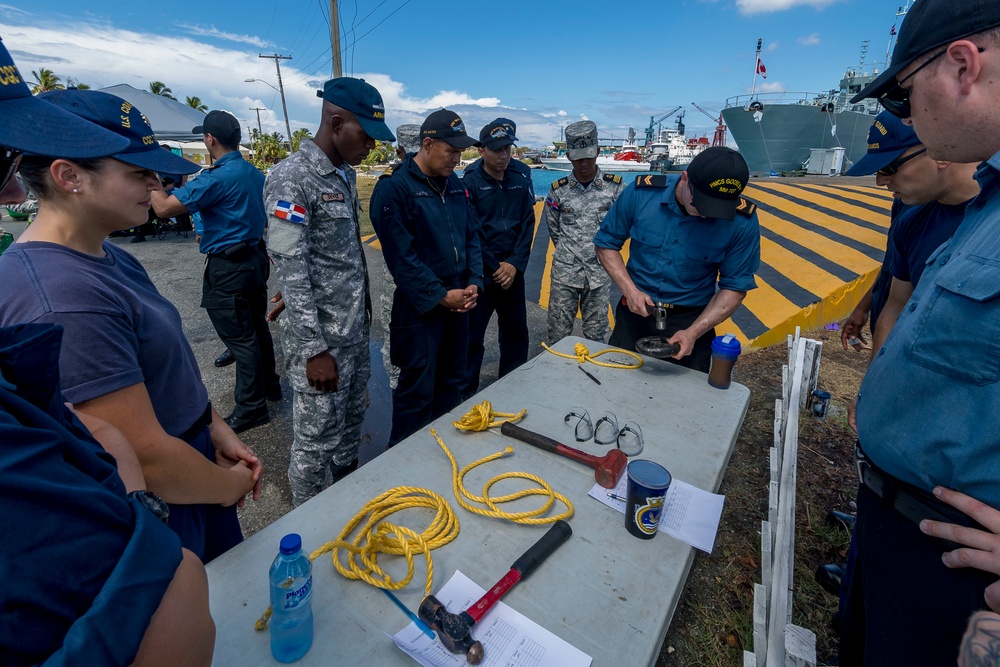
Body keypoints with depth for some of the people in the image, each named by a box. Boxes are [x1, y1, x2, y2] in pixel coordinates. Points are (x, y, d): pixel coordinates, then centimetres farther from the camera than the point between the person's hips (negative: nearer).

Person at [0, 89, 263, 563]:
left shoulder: (107, 258, 1)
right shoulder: (64, 300, -30)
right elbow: (147, 457, -29)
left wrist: (216, 429, 2)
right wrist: (234, 485, -12)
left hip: (190, 469, 8)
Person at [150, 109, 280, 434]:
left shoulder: (217, 177, -19)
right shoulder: (254, 173, 8)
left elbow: (164, 208, -19)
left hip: (228, 269, -9)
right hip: (255, 258, 9)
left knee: (240, 338, -2)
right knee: (256, 326, 19)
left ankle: (251, 408, 8)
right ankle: (269, 385, 34)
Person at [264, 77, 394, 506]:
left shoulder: (345, 173, 10)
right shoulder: (292, 178, -16)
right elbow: (290, 271, -20)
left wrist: (364, 315, 15)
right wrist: (314, 350, -20)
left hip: (356, 329, 8)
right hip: (320, 335, -8)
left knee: (351, 420, 21)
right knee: (317, 439, 6)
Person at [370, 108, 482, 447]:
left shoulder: (455, 184, 9)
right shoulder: (394, 187, -12)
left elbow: (471, 237, 13)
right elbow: (401, 255, -17)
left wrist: (473, 283, -1)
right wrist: (441, 296, -16)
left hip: (459, 301, 7)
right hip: (420, 306, -7)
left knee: (452, 382, 18)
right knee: (417, 391, 3)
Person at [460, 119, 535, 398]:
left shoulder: (520, 180, 6)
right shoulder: (470, 182, -5)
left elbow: (528, 224, 3)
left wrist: (515, 264, -8)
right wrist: (495, 268, -10)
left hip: (513, 270, 5)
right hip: (480, 273, -4)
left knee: (516, 333, 14)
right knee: (472, 336, 1)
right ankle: (466, 393, 17)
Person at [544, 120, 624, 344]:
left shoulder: (615, 186, -2)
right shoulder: (558, 189, 1)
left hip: (600, 271, 0)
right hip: (565, 270, 1)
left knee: (596, 336, 9)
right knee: (558, 335, 6)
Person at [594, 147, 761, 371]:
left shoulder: (742, 221, -16)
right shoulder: (641, 193, -16)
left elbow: (735, 286, -8)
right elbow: (606, 243, -5)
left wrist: (693, 332, -20)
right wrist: (630, 290, -17)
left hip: (693, 319, -1)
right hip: (636, 311, 1)